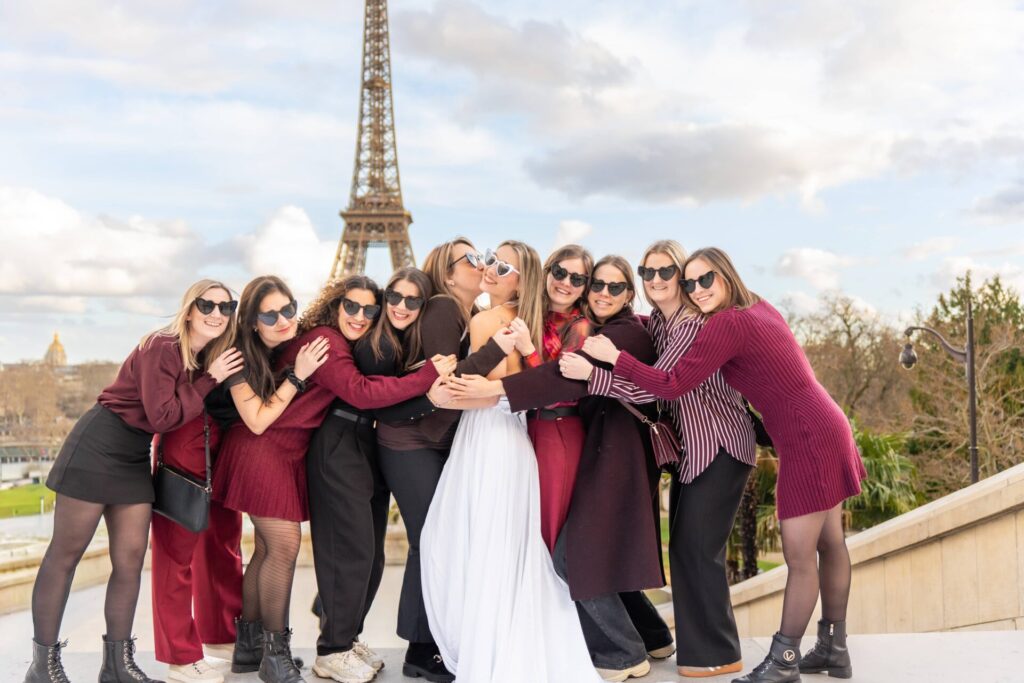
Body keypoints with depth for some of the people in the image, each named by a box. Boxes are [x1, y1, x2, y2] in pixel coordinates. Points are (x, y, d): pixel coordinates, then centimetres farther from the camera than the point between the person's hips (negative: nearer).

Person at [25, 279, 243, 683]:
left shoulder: (204, 360, 7)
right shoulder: (162, 347, -18)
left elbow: (196, 414, 12)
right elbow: (163, 418, -22)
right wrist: (209, 380, -18)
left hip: (136, 460, 8)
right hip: (97, 449, -8)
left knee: (130, 559, 6)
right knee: (66, 554, 1)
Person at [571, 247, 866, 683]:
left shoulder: (728, 324, -17)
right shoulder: (758, 307, 11)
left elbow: (672, 386, -19)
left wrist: (614, 357, -14)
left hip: (809, 440, -10)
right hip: (825, 429, 10)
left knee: (799, 556, -3)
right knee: (829, 544, 15)